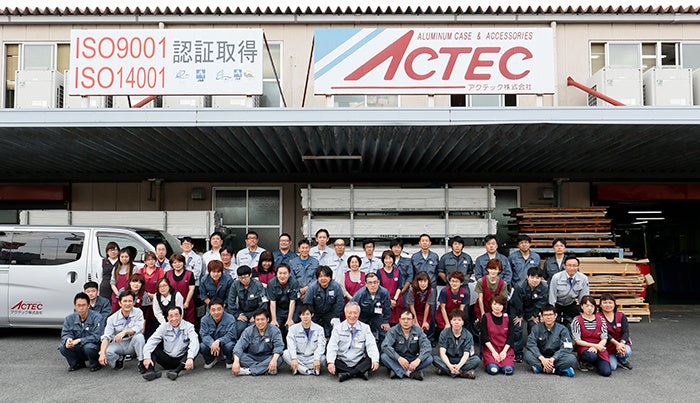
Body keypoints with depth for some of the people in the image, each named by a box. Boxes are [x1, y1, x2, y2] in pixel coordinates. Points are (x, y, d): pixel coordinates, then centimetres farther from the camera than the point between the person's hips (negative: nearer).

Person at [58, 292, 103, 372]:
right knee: (63, 347, -21)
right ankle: (77, 363, 7)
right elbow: (65, 334, -1)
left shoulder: (96, 317, -13)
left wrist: (79, 340, -29)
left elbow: (96, 337, -19)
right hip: (78, 350, 4)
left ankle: (95, 364, -3)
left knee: (88, 347, -36)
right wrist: (67, 340, -26)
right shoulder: (69, 319, 3)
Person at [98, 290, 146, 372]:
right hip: (119, 344, 2)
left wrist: (124, 332, -38)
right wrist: (102, 353, -28)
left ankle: (141, 362, -15)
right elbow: (106, 337, -13)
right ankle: (119, 359, 8)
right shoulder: (112, 318, -6)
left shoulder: (138, 312, -7)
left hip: (133, 344, -1)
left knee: (139, 336, -33)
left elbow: (138, 328, -22)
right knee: (107, 351, -28)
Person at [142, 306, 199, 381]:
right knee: (151, 347, -13)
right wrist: (147, 357, -27)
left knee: (196, 347, -28)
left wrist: (190, 358, -42)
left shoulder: (188, 326, -8)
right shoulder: (163, 327, 1)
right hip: (167, 360, 2)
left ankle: (176, 371, -39)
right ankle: (151, 371, -32)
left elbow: (194, 342, -24)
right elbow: (151, 341, -10)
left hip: (181, 360, -2)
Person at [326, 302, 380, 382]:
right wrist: (330, 362, -24)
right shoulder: (338, 329, 4)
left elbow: (371, 345, -6)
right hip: (342, 363, 0)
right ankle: (360, 372, -28)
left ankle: (346, 374, -27)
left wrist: (375, 360, -25)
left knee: (373, 360, -27)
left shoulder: (365, 328, 6)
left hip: (359, 362, 0)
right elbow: (332, 347, -5)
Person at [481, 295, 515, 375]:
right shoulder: (486, 317, 0)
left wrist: (504, 351, -9)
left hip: (505, 348, 2)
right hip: (490, 349, -2)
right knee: (493, 370, -26)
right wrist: (493, 351, -12)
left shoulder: (508, 318, 7)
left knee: (509, 370, -23)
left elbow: (510, 337, 4)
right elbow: (484, 337, -4)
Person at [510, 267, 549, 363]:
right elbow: (517, 303, -19)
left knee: (534, 328, -4)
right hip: (518, 308, -2)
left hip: (533, 309, 3)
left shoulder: (545, 287, -21)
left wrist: (535, 315, -8)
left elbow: (541, 303, -11)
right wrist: (519, 316, -10)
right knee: (517, 328, -7)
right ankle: (518, 353, 1)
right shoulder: (520, 287, -30)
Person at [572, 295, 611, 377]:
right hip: (583, 348, -3)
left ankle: (594, 363, 14)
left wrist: (596, 347, -18)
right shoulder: (577, 320, -4)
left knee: (607, 372, -20)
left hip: (599, 348, 3)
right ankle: (583, 361, -2)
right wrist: (595, 345, -18)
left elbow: (604, 339, 2)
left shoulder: (601, 320, 7)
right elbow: (577, 341, -9)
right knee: (592, 356, -38)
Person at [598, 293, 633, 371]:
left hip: (621, 343, 3)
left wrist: (622, 343, -25)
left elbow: (626, 332, -6)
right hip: (607, 347, -3)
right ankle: (612, 358, 17)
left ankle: (623, 361, 6)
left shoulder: (621, 316, 4)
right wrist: (616, 343, -29)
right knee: (612, 367, -21)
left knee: (627, 351, -31)